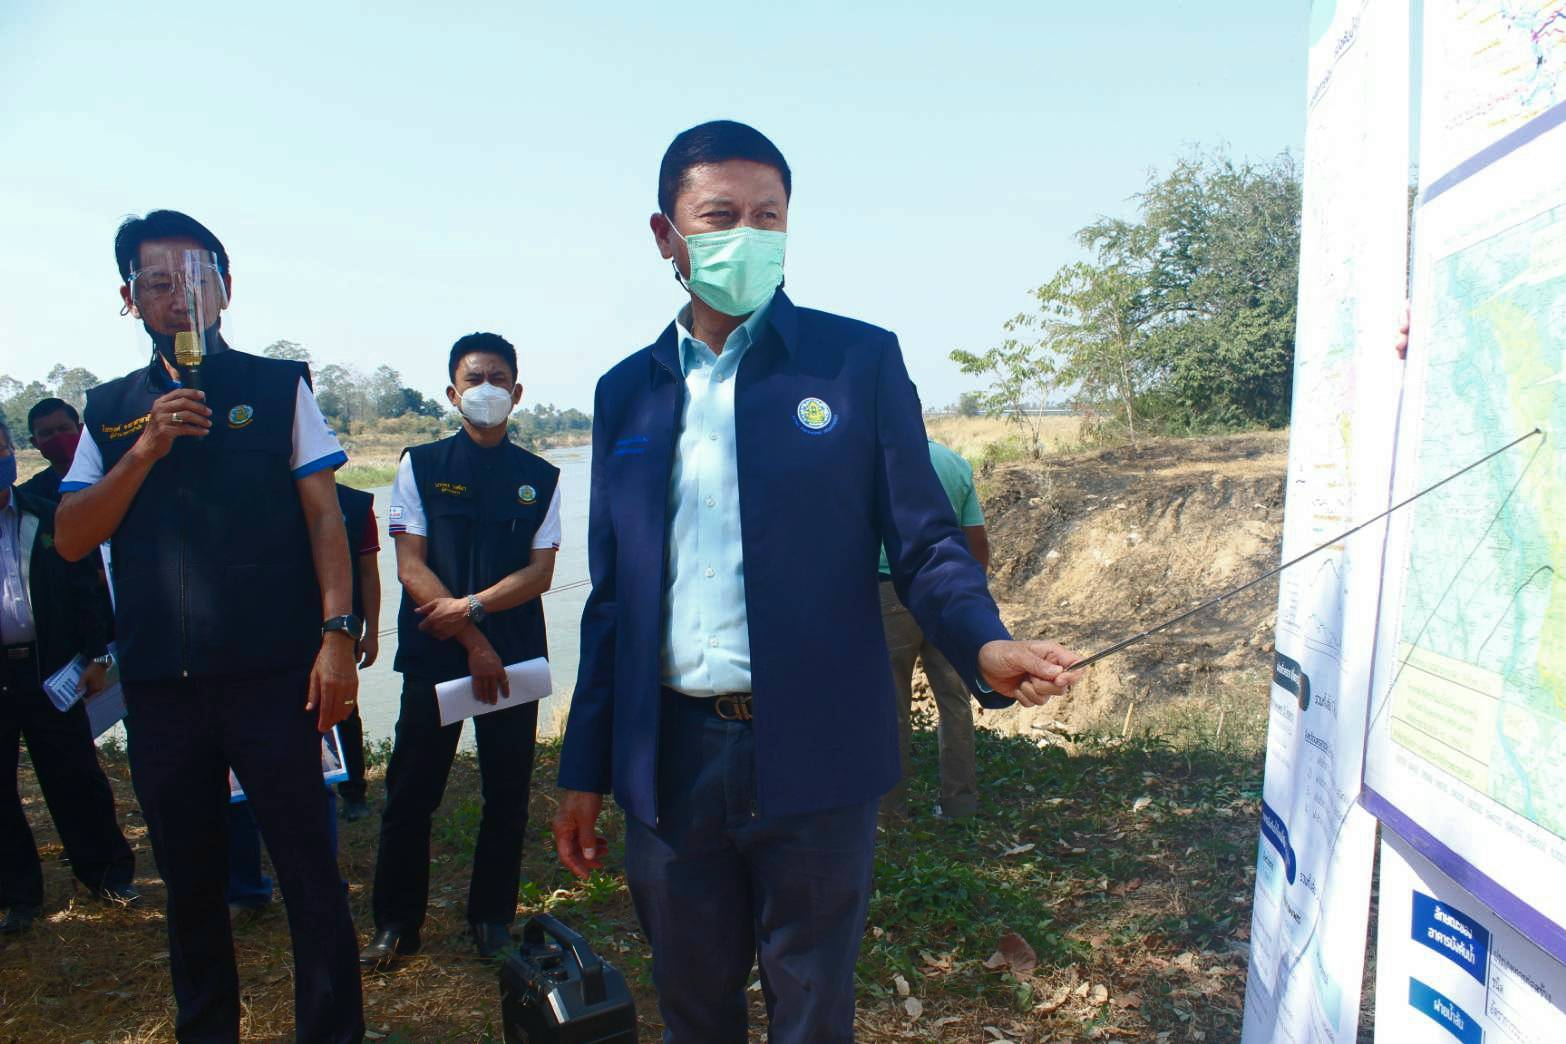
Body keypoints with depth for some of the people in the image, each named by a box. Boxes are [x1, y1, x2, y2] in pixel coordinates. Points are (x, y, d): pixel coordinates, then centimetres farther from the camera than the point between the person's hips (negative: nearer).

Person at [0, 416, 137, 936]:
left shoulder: (48, 519, 3)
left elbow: (84, 590, 3)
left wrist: (95, 655, -1)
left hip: (49, 669, 0)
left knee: (76, 776, 7)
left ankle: (107, 872, 20)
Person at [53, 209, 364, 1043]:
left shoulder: (277, 387, 2)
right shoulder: (112, 411, 12)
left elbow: (323, 515, -2)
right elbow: (71, 540, 5)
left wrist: (336, 634, -11)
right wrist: (146, 449, -8)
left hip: (269, 671, -3)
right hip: (158, 683, 4)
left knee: (306, 864, 0)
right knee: (188, 877, 16)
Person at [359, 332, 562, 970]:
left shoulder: (540, 479, 6)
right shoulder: (421, 466, 3)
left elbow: (540, 572, 0)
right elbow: (411, 566, -3)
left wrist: (470, 606, -14)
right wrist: (475, 643, -10)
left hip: (515, 654, 1)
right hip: (433, 654, -1)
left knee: (508, 794, 6)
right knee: (410, 793, 4)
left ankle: (492, 918, 22)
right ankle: (396, 924, 20)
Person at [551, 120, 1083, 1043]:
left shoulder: (859, 360, -3)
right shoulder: (627, 390, 7)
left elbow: (924, 540, -4)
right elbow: (612, 595, 9)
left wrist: (986, 646, -24)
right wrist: (585, 773, 9)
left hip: (813, 753, -3)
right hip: (671, 758, 3)